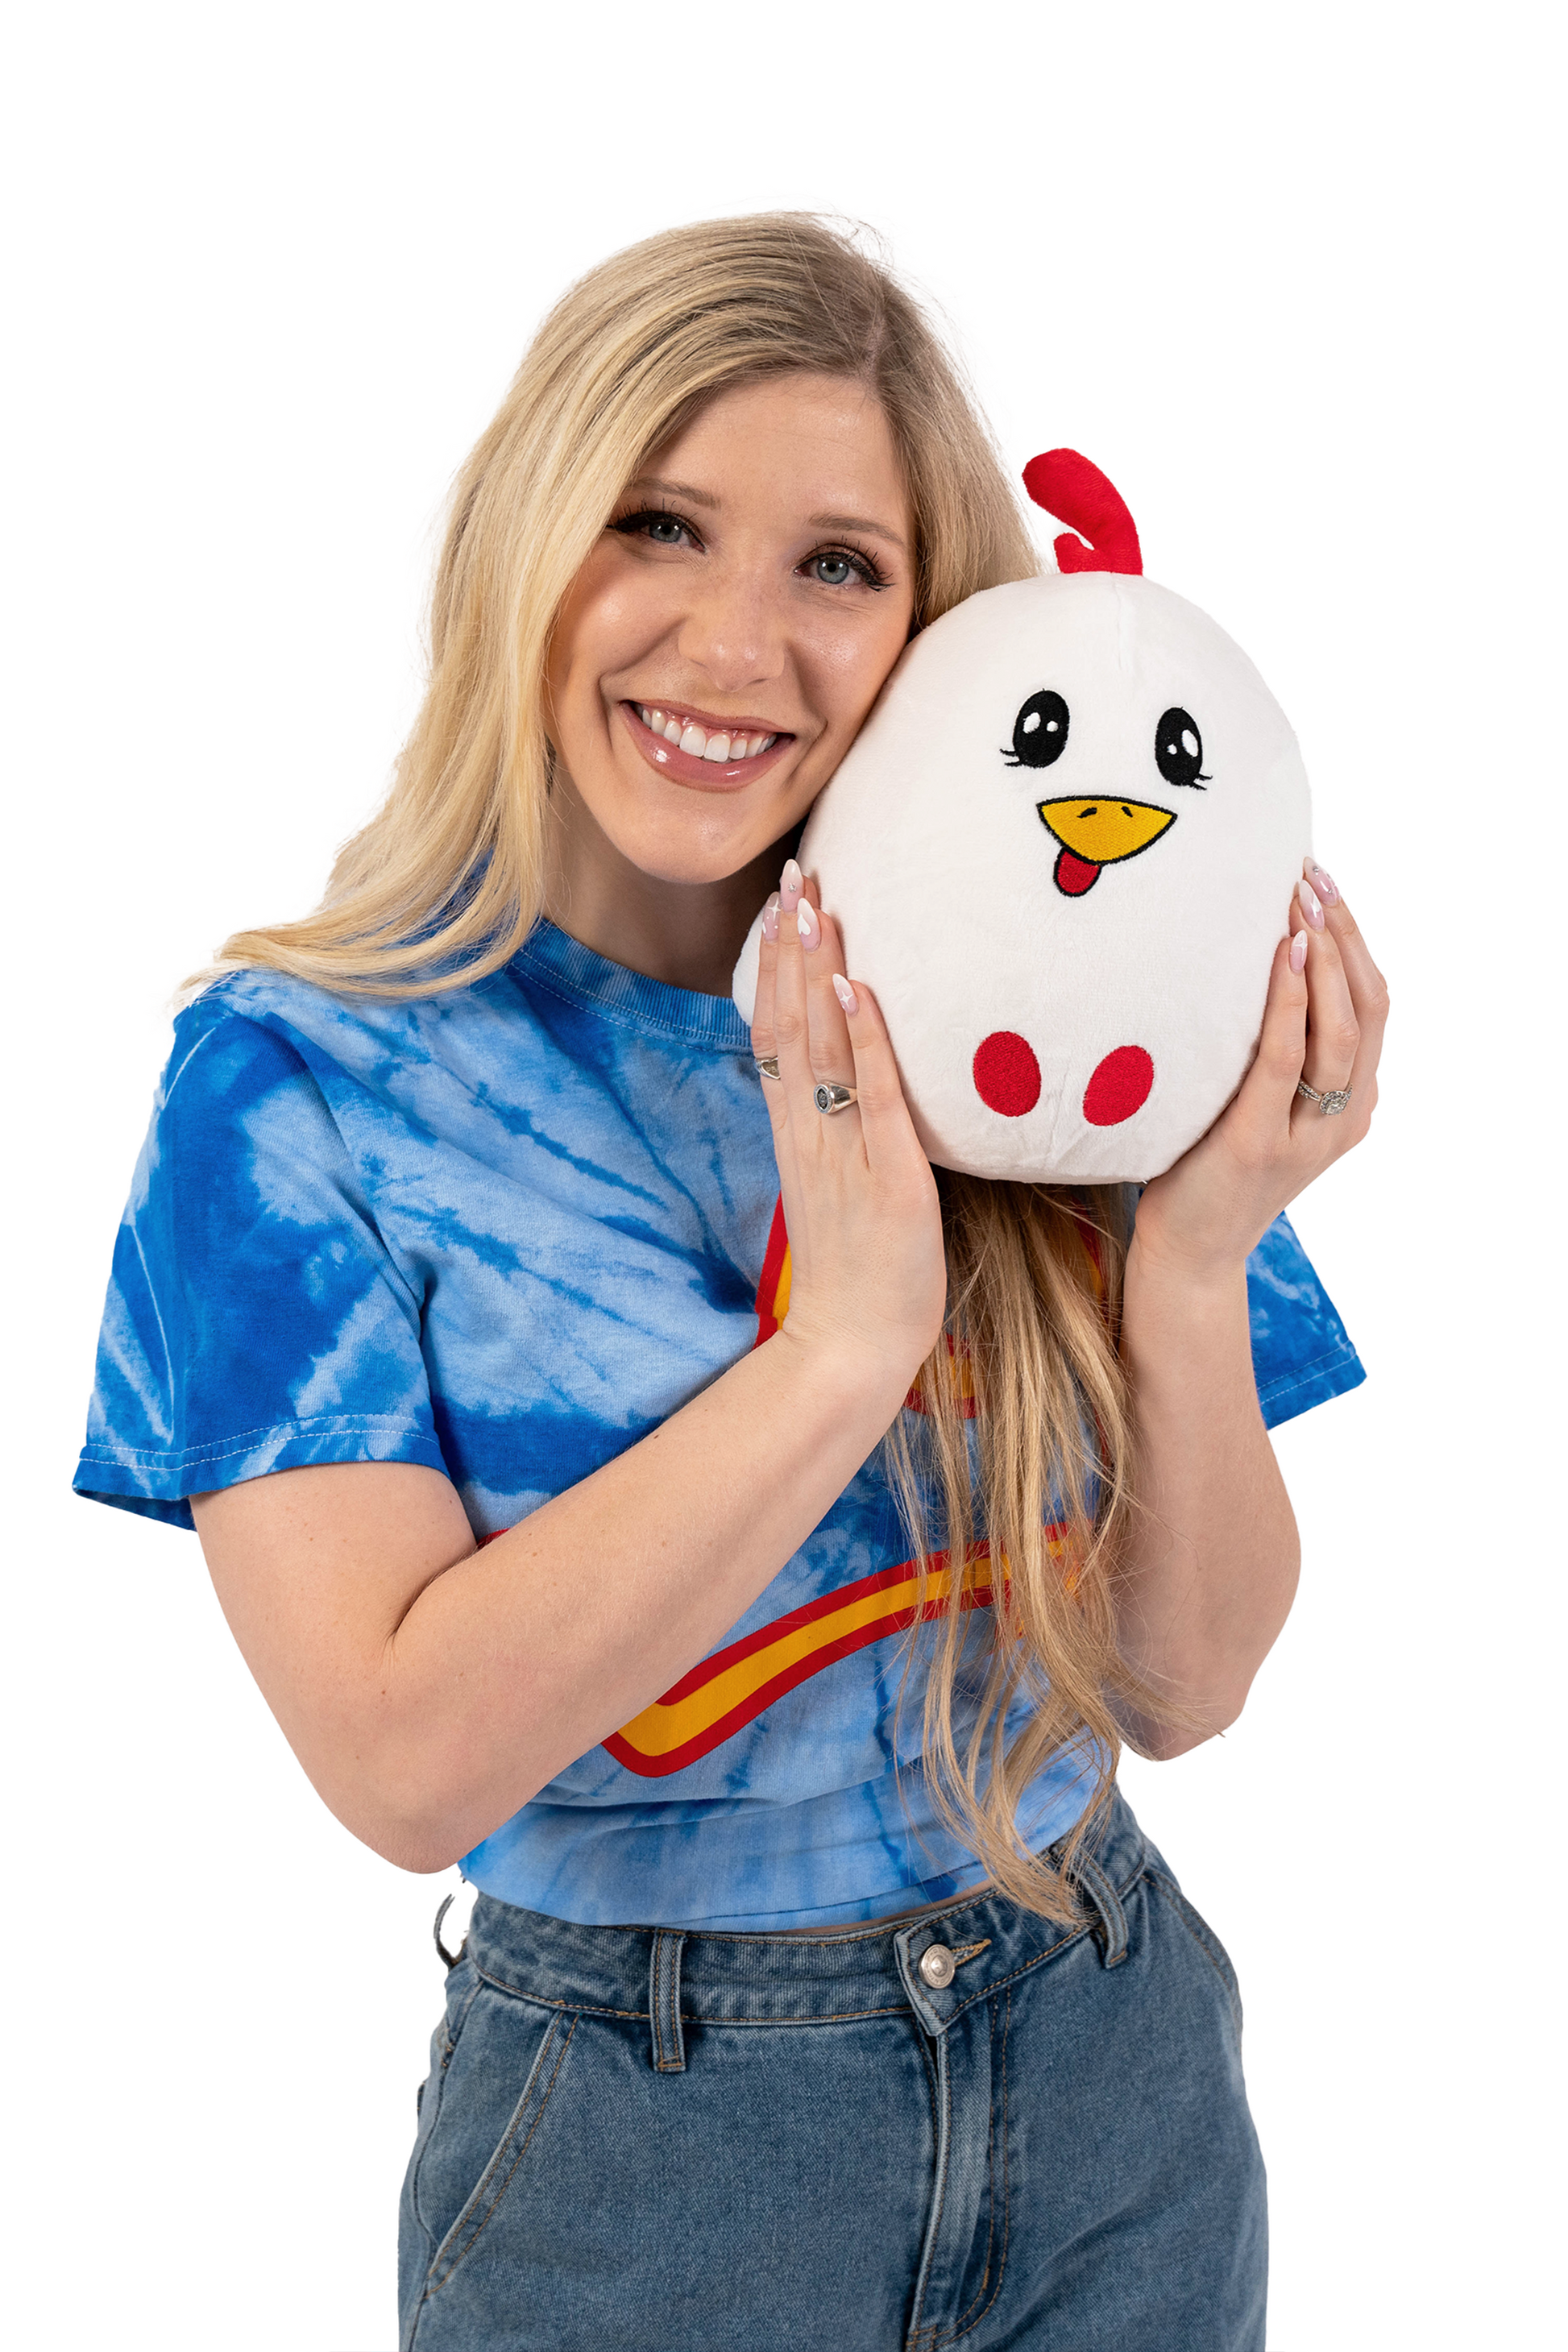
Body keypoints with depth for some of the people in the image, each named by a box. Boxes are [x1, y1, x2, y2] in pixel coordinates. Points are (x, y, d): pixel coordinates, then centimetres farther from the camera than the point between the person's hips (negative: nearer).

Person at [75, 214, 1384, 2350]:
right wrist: (847, 1335, -29)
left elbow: (1183, 1687, -6)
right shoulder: (300, 1077, -14)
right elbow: (403, 1755, -22)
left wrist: (1194, 1263, -22)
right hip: (641, 2156, -3)